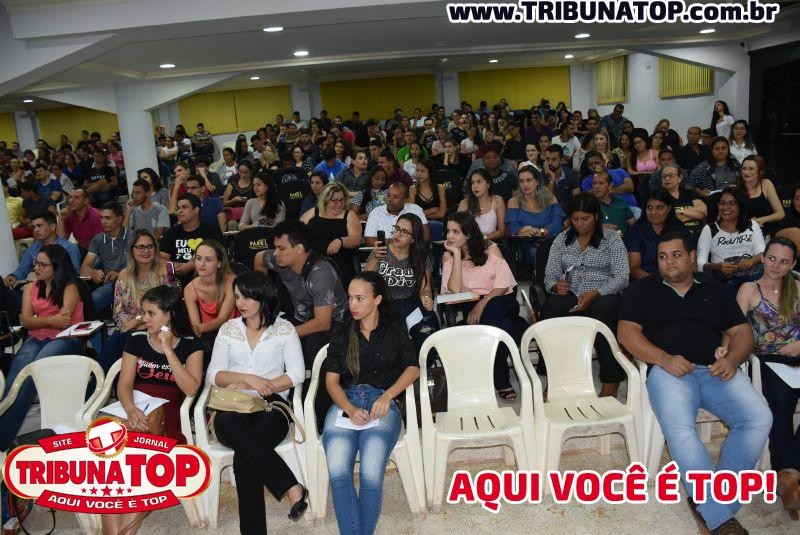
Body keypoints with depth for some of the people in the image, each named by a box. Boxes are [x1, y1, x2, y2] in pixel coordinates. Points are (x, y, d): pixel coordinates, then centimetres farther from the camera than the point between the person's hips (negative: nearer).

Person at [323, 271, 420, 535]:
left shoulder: (394, 327, 12)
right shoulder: (341, 333, 14)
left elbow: (413, 367, 7)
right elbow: (331, 380, 7)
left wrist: (387, 396, -9)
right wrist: (350, 409, -12)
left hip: (382, 404, -1)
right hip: (345, 403, 2)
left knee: (371, 474, -27)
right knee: (337, 472, -25)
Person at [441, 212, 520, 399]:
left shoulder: (490, 249, 3)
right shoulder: (448, 256, 6)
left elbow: (503, 284, -5)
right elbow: (455, 289, -10)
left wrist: (482, 304, -19)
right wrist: (457, 254, -10)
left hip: (501, 301, 0)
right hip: (471, 305, 0)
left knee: (492, 311, -36)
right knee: (500, 324, -33)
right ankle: (502, 381, -18)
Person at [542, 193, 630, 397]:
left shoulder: (612, 239, 8)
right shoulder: (562, 239, 17)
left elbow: (622, 277, -2)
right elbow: (550, 275, 13)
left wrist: (594, 294, -18)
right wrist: (556, 286, -12)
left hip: (604, 295, -2)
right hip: (570, 295, 2)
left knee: (601, 311, -38)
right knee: (551, 308, -33)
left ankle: (612, 382, -28)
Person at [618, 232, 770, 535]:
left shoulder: (714, 291, 23)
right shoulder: (643, 290, 14)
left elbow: (741, 331, 19)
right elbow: (626, 332, 2)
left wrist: (732, 360, -4)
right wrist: (665, 359, -14)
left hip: (715, 371, 3)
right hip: (668, 371, -3)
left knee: (759, 418, -23)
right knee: (679, 429, -32)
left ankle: (710, 503, -14)